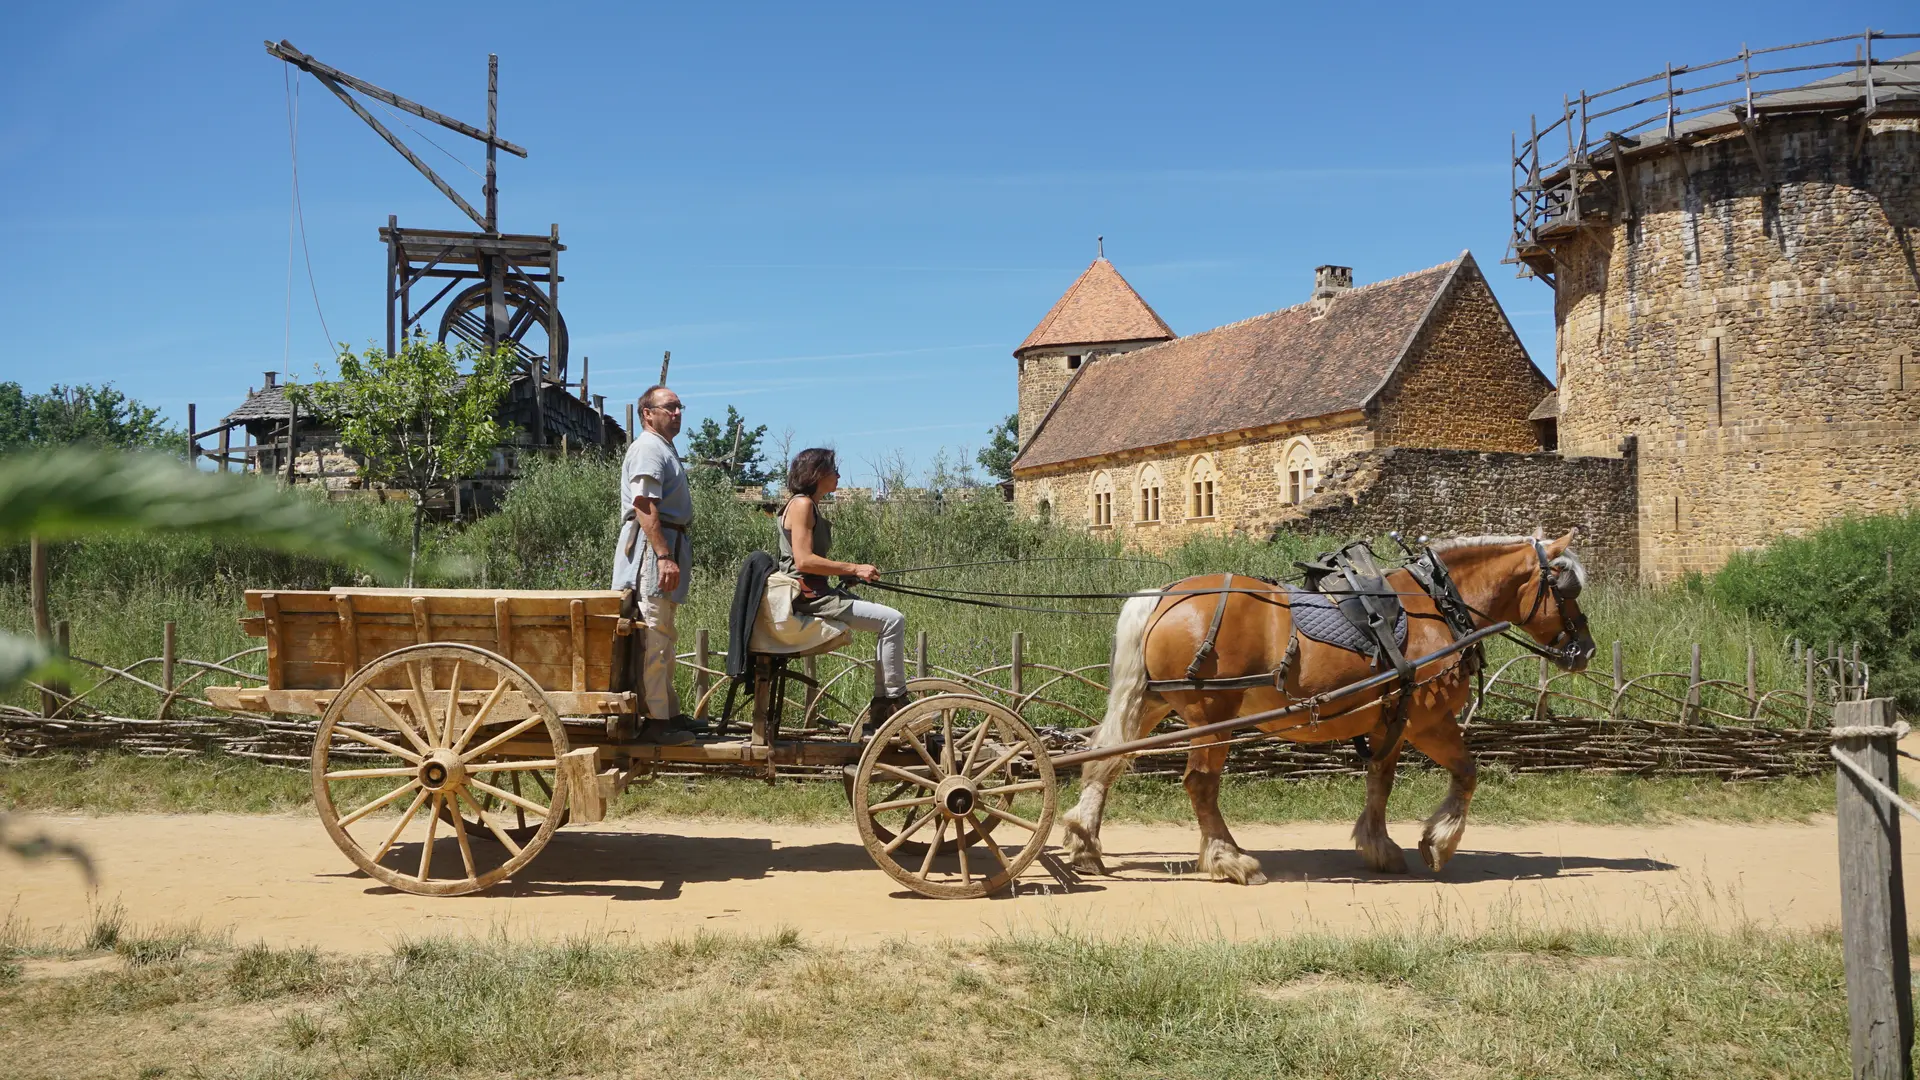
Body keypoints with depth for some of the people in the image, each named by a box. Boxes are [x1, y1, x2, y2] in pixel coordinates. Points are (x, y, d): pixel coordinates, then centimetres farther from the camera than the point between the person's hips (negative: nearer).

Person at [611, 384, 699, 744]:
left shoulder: (664, 448, 24)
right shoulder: (648, 448, -10)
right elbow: (645, 507, -21)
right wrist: (664, 556, -28)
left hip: (666, 545, 11)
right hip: (651, 546, -11)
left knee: (664, 635, 15)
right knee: (655, 634, -12)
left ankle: (669, 711, 24)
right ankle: (655, 721, -11)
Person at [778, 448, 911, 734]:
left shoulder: (810, 506, 19)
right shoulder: (801, 504, -11)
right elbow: (803, 560, -20)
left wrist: (852, 571, 11)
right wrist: (853, 569, -16)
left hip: (817, 593, 10)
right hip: (807, 595, -10)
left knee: (891, 622, 10)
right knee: (893, 621, -14)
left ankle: (879, 714, 8)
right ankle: (896, 703, -6)